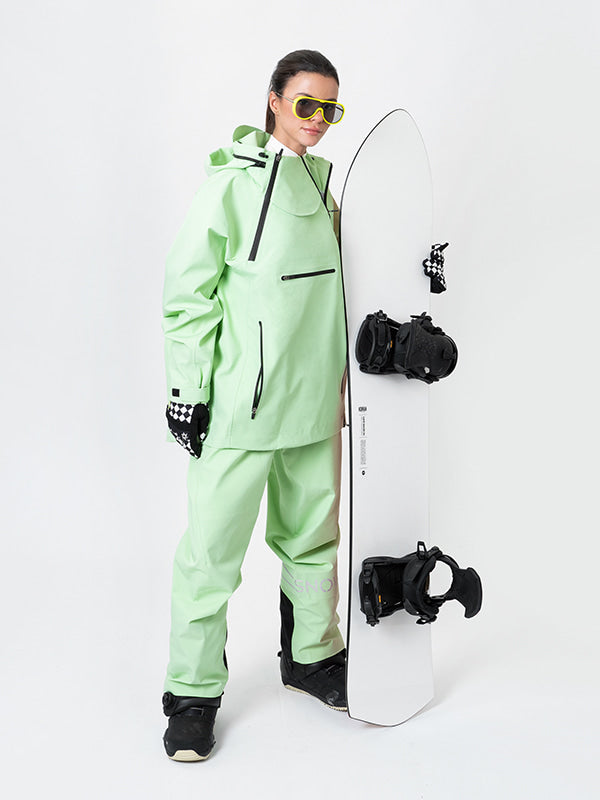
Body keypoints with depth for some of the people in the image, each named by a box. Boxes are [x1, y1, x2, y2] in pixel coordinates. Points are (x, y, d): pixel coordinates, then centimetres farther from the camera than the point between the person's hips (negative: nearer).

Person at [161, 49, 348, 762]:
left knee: (312, 537, 17)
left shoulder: (324, 183, 13)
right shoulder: (232, 182, -8)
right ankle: (194, 693, 16)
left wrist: (341, 376, 21)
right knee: (212, 549, 0)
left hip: (313, 401, 7)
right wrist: (189, 388, -11)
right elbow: (187, 291, -9)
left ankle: (311, 658, 36)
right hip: (239, 405, -6)